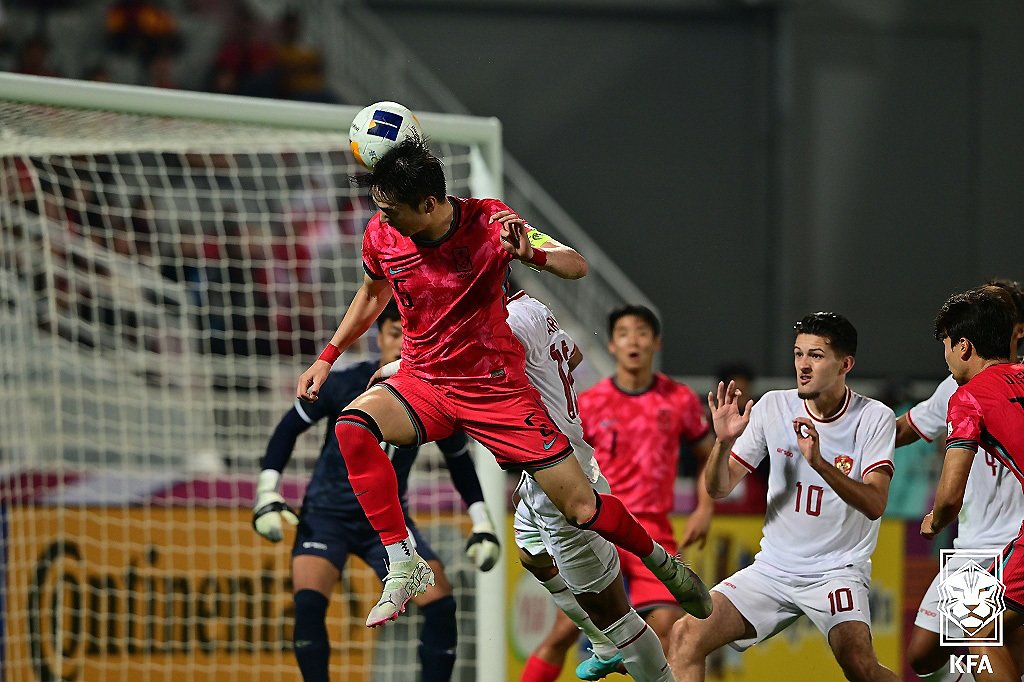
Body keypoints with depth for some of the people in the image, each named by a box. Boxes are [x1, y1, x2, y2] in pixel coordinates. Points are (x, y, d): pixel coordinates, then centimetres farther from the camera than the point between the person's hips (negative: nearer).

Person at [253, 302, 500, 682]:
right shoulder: (344, 386, -15)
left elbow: (459, 461, 10)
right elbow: (289, 427, -3)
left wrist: (482, 525, 7)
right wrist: (267, 493, -10)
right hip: (327, 513, -3)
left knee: (441, 604, -13)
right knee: (308, 602, -26)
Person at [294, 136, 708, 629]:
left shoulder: (486, 222, -16)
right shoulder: (381, 236, -7)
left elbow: (577, 267, -15)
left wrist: (531, 254, -36)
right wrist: (327, 357, 15)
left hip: (496, 387, -2)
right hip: (423, 383, 3)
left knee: (582, 509, -5)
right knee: (352, 427, -31)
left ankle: (659, 559, 27)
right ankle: (403, 565, -25)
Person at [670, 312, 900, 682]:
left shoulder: (875, 418, -8)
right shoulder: (773, 407, 0)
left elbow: (874, 504, -20)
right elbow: (719, 489, 3)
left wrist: (819, 462, -34)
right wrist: (724, 442, -18)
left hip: (837, 571, -4)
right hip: (773, 566, 4)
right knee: (686, 634, -15)